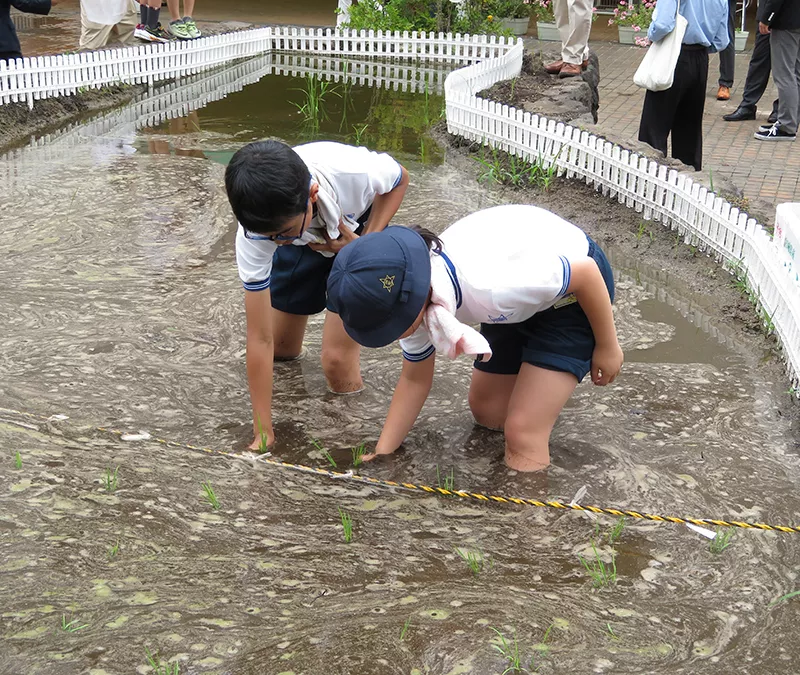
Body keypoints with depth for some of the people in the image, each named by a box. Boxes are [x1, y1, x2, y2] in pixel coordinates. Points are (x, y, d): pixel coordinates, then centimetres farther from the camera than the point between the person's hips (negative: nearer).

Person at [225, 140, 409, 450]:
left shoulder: (358, 172, -44)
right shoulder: (253, 232, -36)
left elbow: (399, 178, -15)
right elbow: (260, 338, -30)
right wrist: (263, 434, -28)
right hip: (305, 243, 2)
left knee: (338, 363, -14)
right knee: (281, 349, 11)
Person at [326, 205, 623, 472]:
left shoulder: (487, 286, -44)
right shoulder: (413, 297, -20)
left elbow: (586, 272, -29)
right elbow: (415, 379, -3)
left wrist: (607, 346, -15)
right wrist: (381, 455, -8)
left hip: (574, 293, -7)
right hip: (525, 299, 7)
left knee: (523, 434, -14)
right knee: (487, 414, 20)